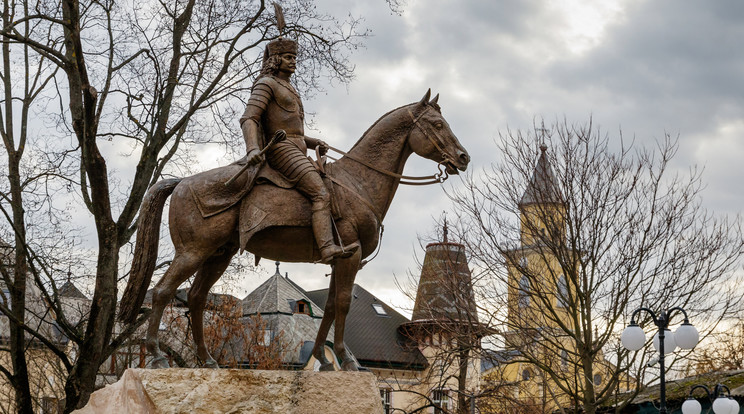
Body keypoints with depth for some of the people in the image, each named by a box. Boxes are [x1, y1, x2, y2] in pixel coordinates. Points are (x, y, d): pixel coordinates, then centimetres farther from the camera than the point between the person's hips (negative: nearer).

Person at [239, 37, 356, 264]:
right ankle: (328, 249, -42)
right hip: (282, 151, -10)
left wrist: (314, 143, 16)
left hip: (297, 152, 10)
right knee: (321, 194, -26)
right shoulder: (266, 84, 0)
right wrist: (252, 148, -31)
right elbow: (248, 119, -13)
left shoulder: (288, 90, 28)